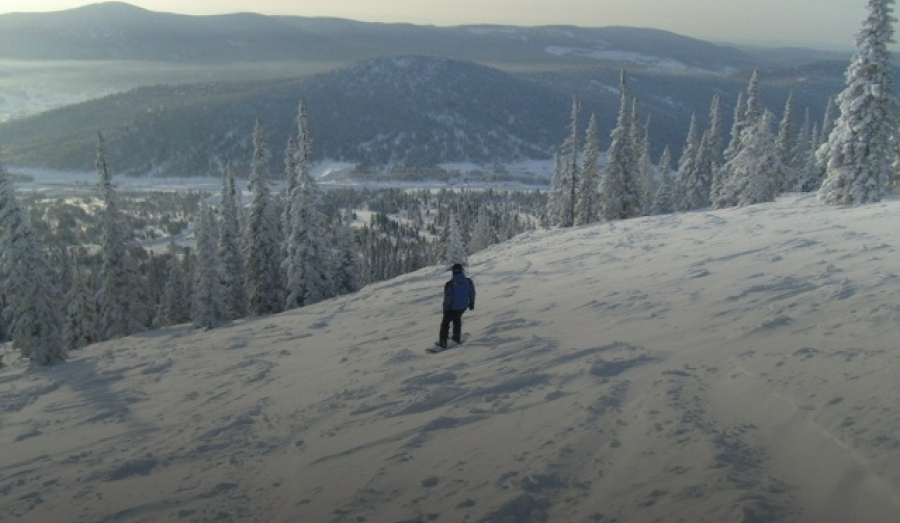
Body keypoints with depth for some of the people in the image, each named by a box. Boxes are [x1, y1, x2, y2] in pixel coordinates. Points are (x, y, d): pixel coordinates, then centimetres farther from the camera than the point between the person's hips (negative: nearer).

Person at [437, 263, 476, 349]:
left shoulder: (450, 284, -26)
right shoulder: (469, 281, -13)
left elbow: (447, 298, -18)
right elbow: (472, 294, 1)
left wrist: (445, 309, -4)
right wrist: (471, 303, 17)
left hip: (452, 307, -4)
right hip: (463, 306, 4)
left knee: (445, 323, 16)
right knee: (457, 319, 31)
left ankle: (443, 342, 19)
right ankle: (457, 337, 41)